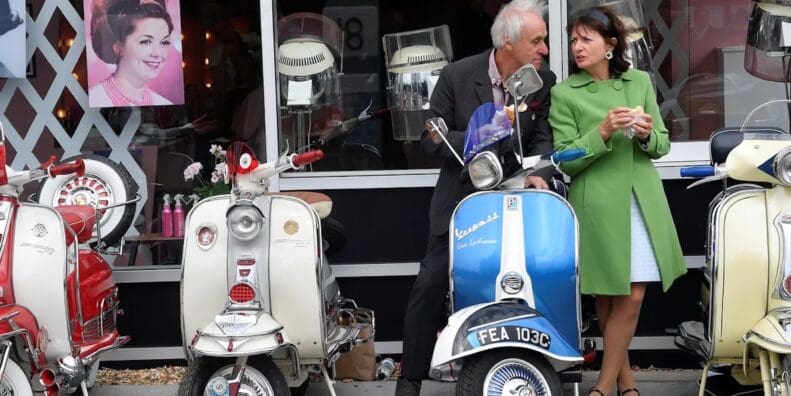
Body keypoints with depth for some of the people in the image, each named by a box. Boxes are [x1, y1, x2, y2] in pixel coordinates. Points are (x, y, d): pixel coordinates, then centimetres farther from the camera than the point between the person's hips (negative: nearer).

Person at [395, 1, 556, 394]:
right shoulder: (457, 76, -10)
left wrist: (539, 173, -29)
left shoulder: (544, 82, -4)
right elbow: (432, 138, -8)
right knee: (429, 287, -2)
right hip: (461, 198, -1)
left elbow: (544, 136, -8)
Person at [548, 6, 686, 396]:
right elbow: (567, 161, -6)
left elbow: (663, 145, 13)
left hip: (643, 201, 3)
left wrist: (647, 135, -10)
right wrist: (603, 132, -20)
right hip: (599, 205, -3)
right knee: (611, 298, 3)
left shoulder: (640, 82, 8)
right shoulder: (564, 93, -2)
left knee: (631, 297, 1)